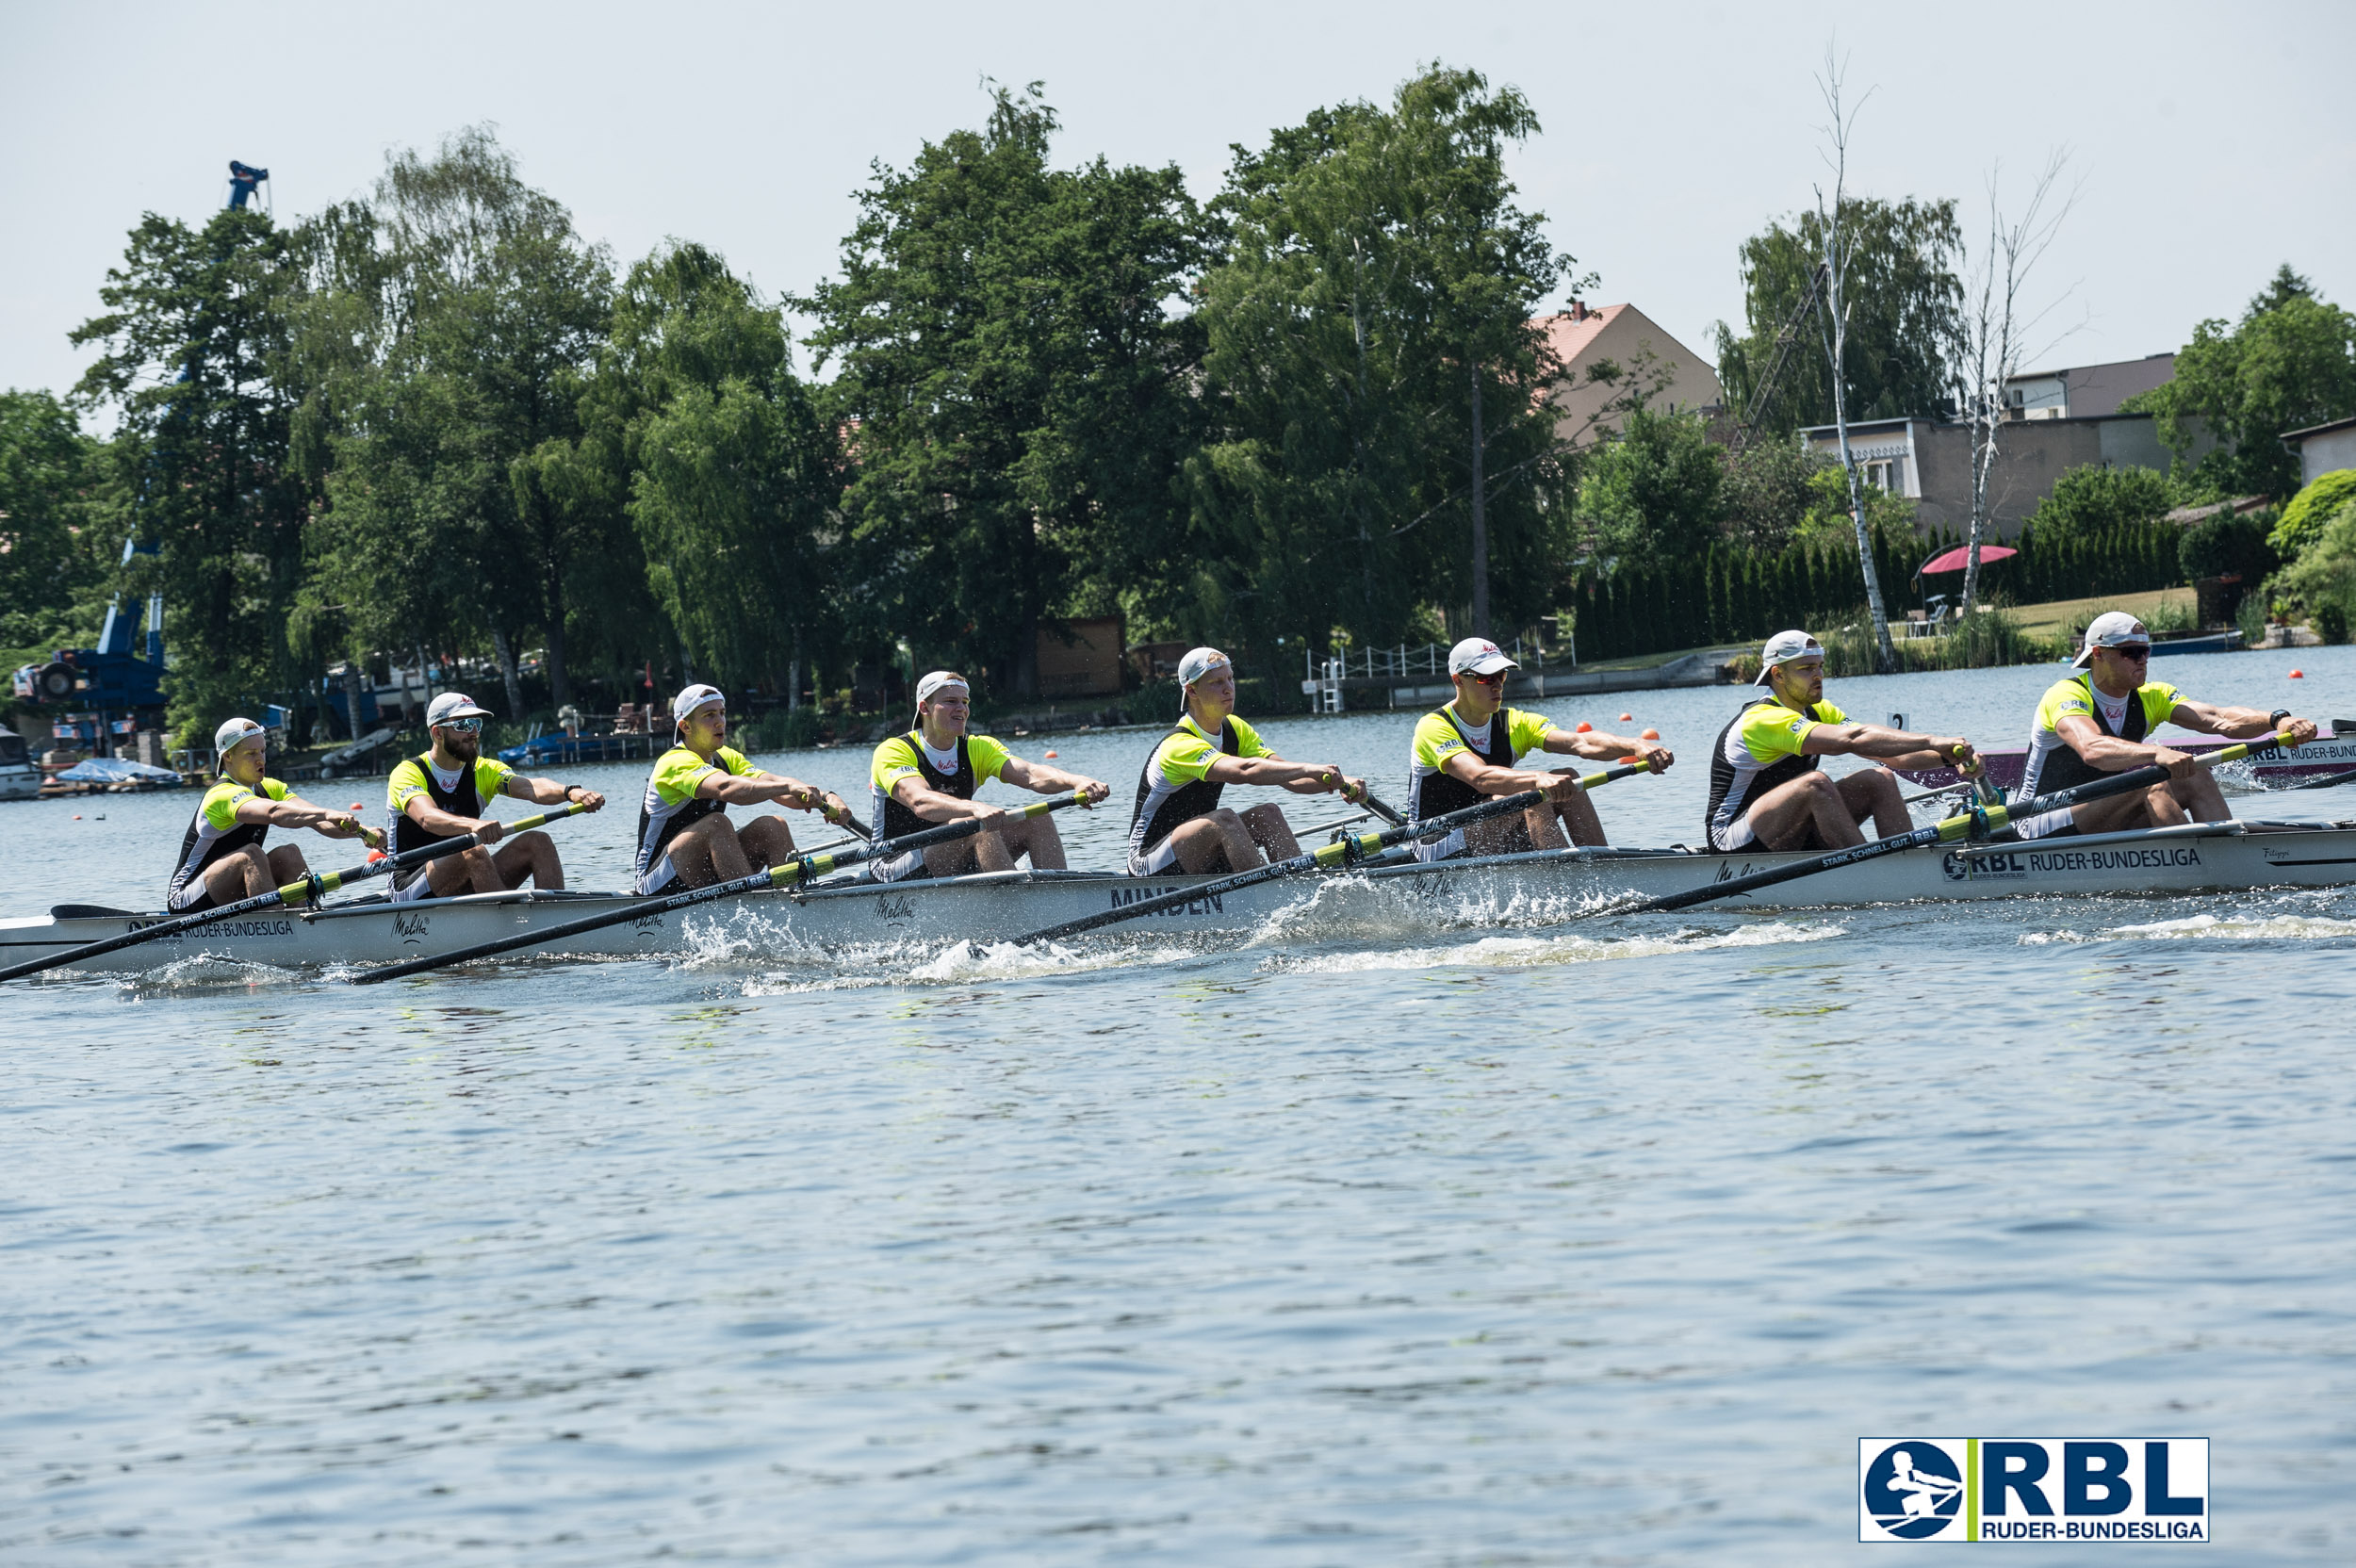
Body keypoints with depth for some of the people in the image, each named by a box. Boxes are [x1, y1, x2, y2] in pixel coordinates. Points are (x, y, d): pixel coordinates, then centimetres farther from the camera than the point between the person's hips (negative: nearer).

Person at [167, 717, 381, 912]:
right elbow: (274, 813, -41)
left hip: (231, 898, 8)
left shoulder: (269, 789, 5)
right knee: (251, 854, -30)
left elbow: (315, 819, -9)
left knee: (288, 854, -12)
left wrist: (361, 832, -27)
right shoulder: (224, 795, -21)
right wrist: (327, 814, -54)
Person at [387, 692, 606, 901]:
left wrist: (570, 792, -36)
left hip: (465, 889, 6)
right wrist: (473, 825, -51)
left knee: (537, 842, -13)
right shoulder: (406, 774, -8)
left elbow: (529, 788, -13)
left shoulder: (484, 771, 7)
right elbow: (428, 818, -30)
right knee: (474, 851, -33)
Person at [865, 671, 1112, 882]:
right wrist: (974, 808, -50)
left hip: (956, 867, 7)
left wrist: (1076, 782, -33)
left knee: (1038, 821, -11)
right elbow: (920, 802, -31)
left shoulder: (978, 748, 8)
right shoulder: (893, 752, -10)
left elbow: (1029, 774, -11)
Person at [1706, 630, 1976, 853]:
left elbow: (1886, 752, -3)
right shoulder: (1764, 720, -21)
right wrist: (1931, 742, -37)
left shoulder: (1818, 711, 8)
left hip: (1791, 836, 9)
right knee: (1816, 782, -34)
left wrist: (1945, 757, -20)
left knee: (1880, 780, -5)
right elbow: (1851, 739, -34)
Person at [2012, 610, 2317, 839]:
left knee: (2197, 778, -11)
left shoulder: (2150, 698, 4)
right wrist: (2156, 754, -54)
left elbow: (2217, 719, -11)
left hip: (2106, 826, 8)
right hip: (2045, 835, -8)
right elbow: (2092, 750, -39)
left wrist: (2277, 721, -29)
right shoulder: (2067, 695, -17)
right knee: (2150, 780, -28)